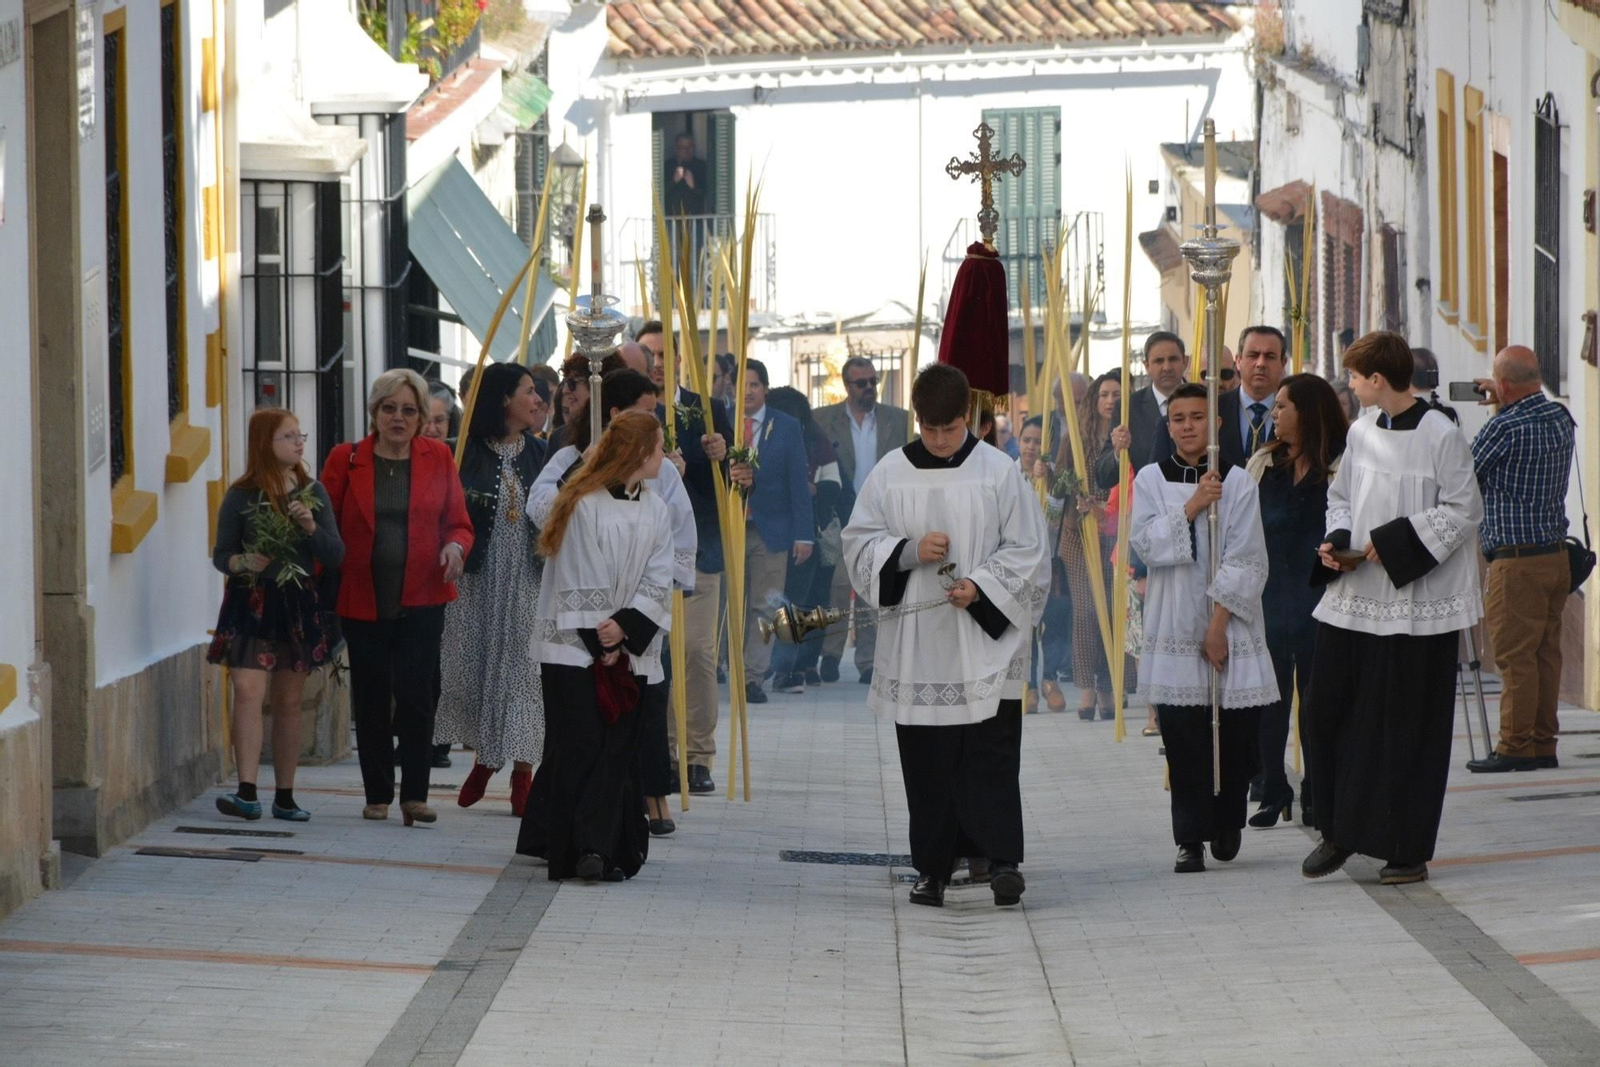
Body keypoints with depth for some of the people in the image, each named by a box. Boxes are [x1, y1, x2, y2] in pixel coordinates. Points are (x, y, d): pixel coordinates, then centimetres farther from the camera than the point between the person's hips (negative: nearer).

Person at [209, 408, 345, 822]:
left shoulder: (313, 494, 7)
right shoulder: (241, 497, -3)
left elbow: (336, 555, 5)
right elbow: (221, 553, 2)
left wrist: (312, 528, -12)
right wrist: (239, 563, -20)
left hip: (298, 605, 3)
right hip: (251, 603, -3)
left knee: (289, 701, 8)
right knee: (248, 691, -17)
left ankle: (285, 796, 16)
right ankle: (247, 792, -21)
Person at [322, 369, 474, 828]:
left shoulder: (438, 458, 5)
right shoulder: (345, 459, 3)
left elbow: (459, 523, 8)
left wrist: (456, 547, -14)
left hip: (421, 599, 0)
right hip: (362, 599, 1)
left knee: (417, 694, -8)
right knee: (371, 699, 6)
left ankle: (415, 794, -4)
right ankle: (378, 794, 15)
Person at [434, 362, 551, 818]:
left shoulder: (540, 454, 6)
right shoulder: (468, 453, -1)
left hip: (527, 576, 1)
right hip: (478, 577, -1)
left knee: (523, 665, -3)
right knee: (474, 660, 5)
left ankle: (522, 771, 2)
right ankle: (483, 757, 23)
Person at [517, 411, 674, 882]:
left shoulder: (655, 512, 11)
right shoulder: (584, 505, -6)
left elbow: (658, 583, 5)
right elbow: (577, 583, -6)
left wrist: (624, 628, -10)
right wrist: (598, 641, -8)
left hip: (627, 651, 5)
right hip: (574, 647, -5)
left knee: (617, 750, -2)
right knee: (578, 747, -7)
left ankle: (602, 849, -4)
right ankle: (568, 849, -5)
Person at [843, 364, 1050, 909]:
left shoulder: (999, 471, 0)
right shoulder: (891, 473, 5)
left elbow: (1028, 551, 2)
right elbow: (858, 544, 7)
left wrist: (982, 587, -13)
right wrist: (910, 551, -11)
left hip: (985, 640, -2)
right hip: (915, 644, 2)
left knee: (991, 754, -9)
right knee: (926, 760, 5)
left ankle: (1001, 859, -10)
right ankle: (933, 868, 12)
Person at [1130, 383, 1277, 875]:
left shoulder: (1237, 482, 0)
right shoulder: (1151, 480, 6)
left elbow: (1245, 562, -4)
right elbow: (1144, 543, -6)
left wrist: (1220, 622, -9)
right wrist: (1192, 507, -14)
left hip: (1228, 623, -1)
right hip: (1174, 627, 1)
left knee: (1235, 733, 1)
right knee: (1183, 739, -3)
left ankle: (1227, 821, 23)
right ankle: (1190, 838, 2)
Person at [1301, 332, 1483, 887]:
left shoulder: (1441, 437, -12)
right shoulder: (1360, 432, 8)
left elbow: (1463, 512, -12)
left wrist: (1391, 545, -16)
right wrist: (1336, 542, -3)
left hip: (1417, 602, -6)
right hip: (1353, 596, 6)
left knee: (1410, 726, 0)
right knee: (1328, 707, 4)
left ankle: (1408, 850, 9)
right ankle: (1338, 832, 19)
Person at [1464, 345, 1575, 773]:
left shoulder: (1505, 428, -17)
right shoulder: (1561, 420, 6)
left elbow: (1464, 473, -4)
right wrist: (1503, 405, 30)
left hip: (1517, 561, -8)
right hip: (1557, 553, 8)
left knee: (1515, 657, -4)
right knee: (1546, 653, 10)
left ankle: (1516, 746, -3)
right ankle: (1543, 744, 13)